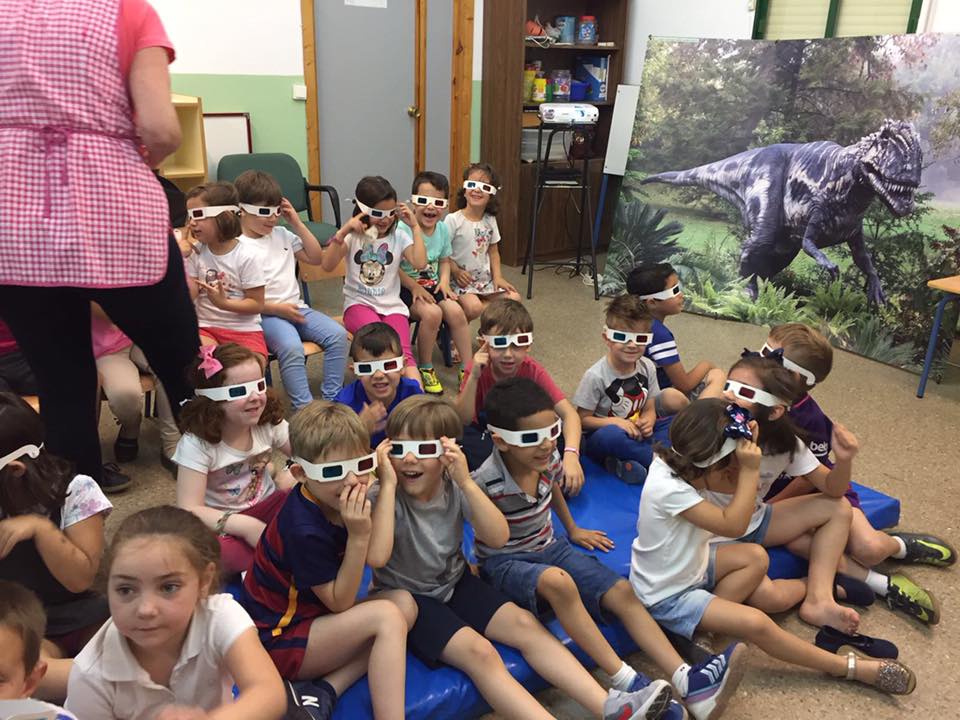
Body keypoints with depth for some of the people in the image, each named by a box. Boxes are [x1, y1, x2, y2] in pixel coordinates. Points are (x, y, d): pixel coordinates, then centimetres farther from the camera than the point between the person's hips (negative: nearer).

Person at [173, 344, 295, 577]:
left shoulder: (269, 422, -8)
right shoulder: (197, 443, -20)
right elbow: (189, 510, -25)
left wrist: (293, 474, -21)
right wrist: (246, 526, -35)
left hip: (266, 506, 3)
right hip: (221, 522, -3)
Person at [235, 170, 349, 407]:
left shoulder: (282, 234, 16)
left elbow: (316, 258, 18)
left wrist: (297, 223, 10)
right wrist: (277, 308, -15)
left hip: (296, 307, 6)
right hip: (265, 314, -6)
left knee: (337, 334, -17)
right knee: (291, 347, -35)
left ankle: (332, 399, -12)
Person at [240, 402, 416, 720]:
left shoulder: (332, 498, -8)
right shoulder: (305, 530, -29)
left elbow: (376, 557, -19)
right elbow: (340, 602, -20)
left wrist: (387, 485, -18)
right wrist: (358, 536, -33)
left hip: (312, 616, 8)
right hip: (278, 640, -8)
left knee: (404, 603, -6)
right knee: (387, 617, -22)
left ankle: (326, 691, -10)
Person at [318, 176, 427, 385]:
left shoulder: (399, 236, 8)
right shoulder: (353, 236, 4)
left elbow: (420, 263, -9)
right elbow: (327, 265, -9)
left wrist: (415, 226, -4)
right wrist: (343, 231, -16)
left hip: (392, 305, 1)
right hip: (358, 304, -1)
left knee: (403, 352, -25)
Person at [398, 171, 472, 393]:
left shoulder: (444, 229, 3)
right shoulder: (403, 229, -18)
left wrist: (444, 281, -2)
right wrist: (414, 287, -22)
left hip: (431, 285, 6)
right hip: (406, 287, -6)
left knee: (456, 312, -18)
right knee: (432, 313, -29)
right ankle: (425, 368, -8)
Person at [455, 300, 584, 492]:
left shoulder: (533, 372, -19)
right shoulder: (478, 369, -19)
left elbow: (569, 414, -27)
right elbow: (462, 422, -25)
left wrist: (571, 454, -45)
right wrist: (474, 377, -37)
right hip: (485, 436, -1)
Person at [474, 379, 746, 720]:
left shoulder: (549, 459, -8)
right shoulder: (486, 483, -27)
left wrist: (573, 530, 28)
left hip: (550, 548, 7)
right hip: (505, 562, -6)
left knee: (623, 593, -12)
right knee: (558, 581, -38)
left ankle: (686, 682, -20)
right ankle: (625, 682, -31)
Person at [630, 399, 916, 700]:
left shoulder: (677, 462, -10)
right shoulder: (669, 489, -34)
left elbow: (734, 487, 0)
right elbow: (733, 525, -31)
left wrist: (746, 444, -16)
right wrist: (750, 470, -32)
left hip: (690, 564, 9)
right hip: (667, 595, -9)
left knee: (756, 557, -6)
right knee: (754, 623, -18)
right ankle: (850, 667, -4)